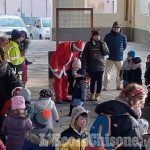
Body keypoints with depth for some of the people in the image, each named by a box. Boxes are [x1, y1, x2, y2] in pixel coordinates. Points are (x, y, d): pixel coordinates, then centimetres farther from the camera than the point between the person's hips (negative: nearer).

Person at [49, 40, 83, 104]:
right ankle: (58, 98, -2)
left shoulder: (76, 50, -3)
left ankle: (65, 97, 18)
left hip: (65, 66, 7)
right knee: (58, 80, -7)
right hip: (57, 65, -7)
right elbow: (55, 56, -27)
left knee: (65, 81, 8)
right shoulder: (64, 46, -27)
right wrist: (55, 68, -26)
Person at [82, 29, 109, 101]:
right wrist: (84, 64, -1)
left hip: (100, 65, 0)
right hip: (91, 66, 0)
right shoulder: (88, 44, 6)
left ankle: (98, 94, 10)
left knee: (99, 80, 0)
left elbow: (106, 53, -1)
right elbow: (84, 54, 6)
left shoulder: (102, 43, 8)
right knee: (92, 80, 2)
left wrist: (102, 46, -12)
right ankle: (92, 93, 15)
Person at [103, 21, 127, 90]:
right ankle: (106, 86, 3)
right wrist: (108, 52, 2)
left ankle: (119, 86, 19)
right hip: (110, 57, -1)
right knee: (107, 71, -3)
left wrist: (120, 51, 6)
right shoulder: (108, 36, -1)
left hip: (119, 57, 2)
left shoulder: (123, 37, 2)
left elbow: (124, 46, 14)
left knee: (119, 72, 8)